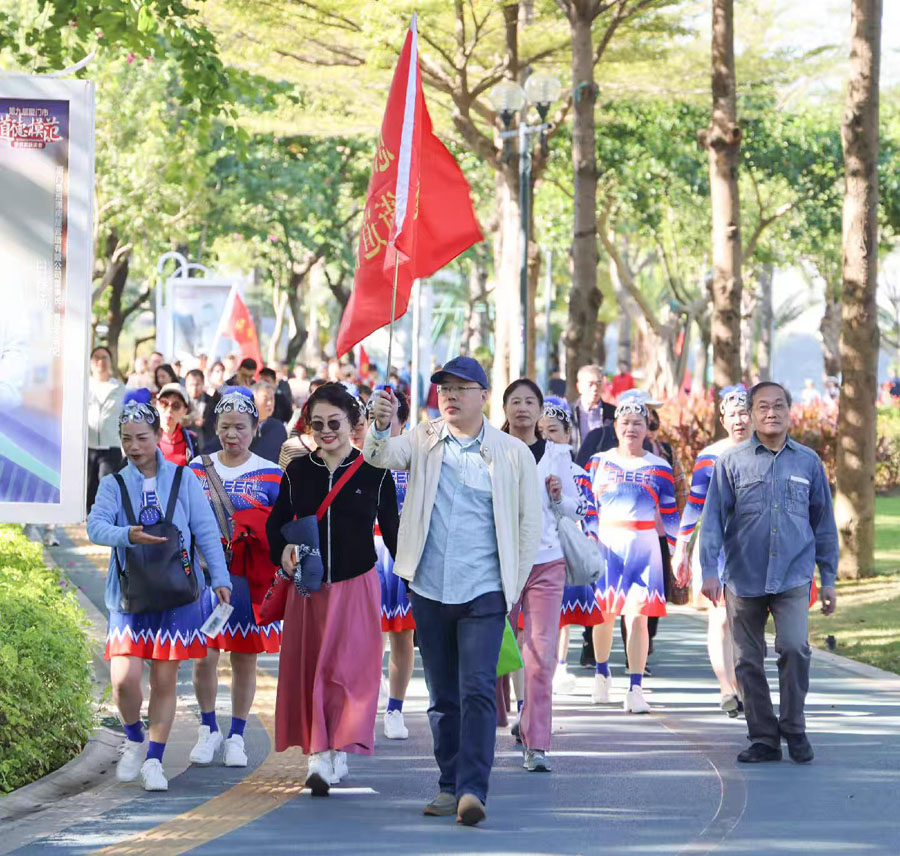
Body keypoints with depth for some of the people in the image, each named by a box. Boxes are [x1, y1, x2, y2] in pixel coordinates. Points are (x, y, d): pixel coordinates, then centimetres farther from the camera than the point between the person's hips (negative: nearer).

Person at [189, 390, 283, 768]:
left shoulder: (272, 476, 2)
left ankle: (236, 737, 17)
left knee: (245, 660, 5)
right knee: (204, 656, -3)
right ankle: (208, 730, 16)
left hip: (251, 578, -1)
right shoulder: (196, 470, 7)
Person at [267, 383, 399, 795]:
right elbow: (277, 522, 13)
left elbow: (392, 529, 3)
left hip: (356, 583, -3)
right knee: (308, 666, 2)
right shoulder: (297, 471, 6)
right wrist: (283, 549, -7)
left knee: (347, 665, -8)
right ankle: (318, 752, 7)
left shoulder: (374, 472, -2)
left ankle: (339, 750, -6)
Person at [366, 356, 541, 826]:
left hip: (483, 592, -3)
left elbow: (529, 523, 5)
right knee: (443, 695, 10)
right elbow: (382, 456, -12)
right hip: (429, 589, 3)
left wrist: (514, 586, 0)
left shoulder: (513, 452, 2)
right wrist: (381, 426, -34)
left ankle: (473, 789, -16)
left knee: (477, 690, -13)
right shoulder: (423, 440, 7)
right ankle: (450, 785, 19)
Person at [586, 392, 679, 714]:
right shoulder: (598, 463, 10)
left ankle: (635, 690, -10)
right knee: (603, 611, 4)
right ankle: (601, 673, 30)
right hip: (605, 544, 1)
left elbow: (669, 515, 10)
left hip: (643, 545, -1)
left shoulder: (659, 469, 8)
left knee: (637, 615, -8)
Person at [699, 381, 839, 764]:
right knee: (748, 661, 4)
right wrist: (709, 571, -7)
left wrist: (829, 579, 12)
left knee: (794, 647, -18)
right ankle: (763, 738, 16)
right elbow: (713, 519, 2)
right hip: (744, 579, 1)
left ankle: (794, 729, -1)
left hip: (793, 578, -1)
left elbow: (824, 523, 14)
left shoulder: (808, 462, 8)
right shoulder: (732, 461, 3)